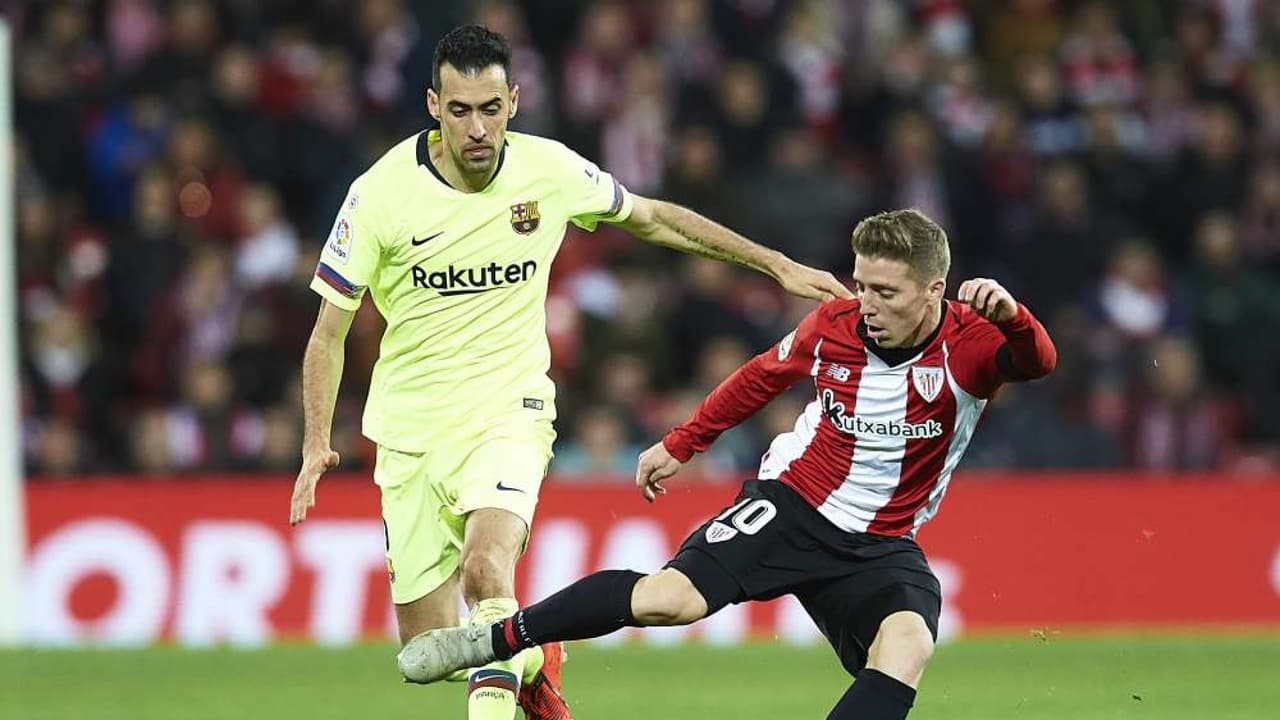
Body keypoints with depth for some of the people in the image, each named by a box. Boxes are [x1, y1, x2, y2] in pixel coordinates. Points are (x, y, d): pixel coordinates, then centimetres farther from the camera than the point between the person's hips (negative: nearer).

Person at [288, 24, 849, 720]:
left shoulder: (550, 171, -7)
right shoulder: (381, 193, -12)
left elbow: (652, 217, 13)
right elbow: (330, 330, -2)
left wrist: (778, 265, 14)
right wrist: (317, 443, -13)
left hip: (508, 410, -1)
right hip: (410, 430, 1)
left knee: (485, 567, -31)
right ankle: (525, 661, 34)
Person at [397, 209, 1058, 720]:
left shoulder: (970, 344, -16)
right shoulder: (834, 326, -8)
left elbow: (1037, 361, -37)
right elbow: (766, 374, 13)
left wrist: (1010, 317, -60)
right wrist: (681, 443, 20)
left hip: (880, 545, -1)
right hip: (791, 504, 1)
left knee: (908, 642, -33)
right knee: (668, 598, -21)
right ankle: (492, 640, -3)